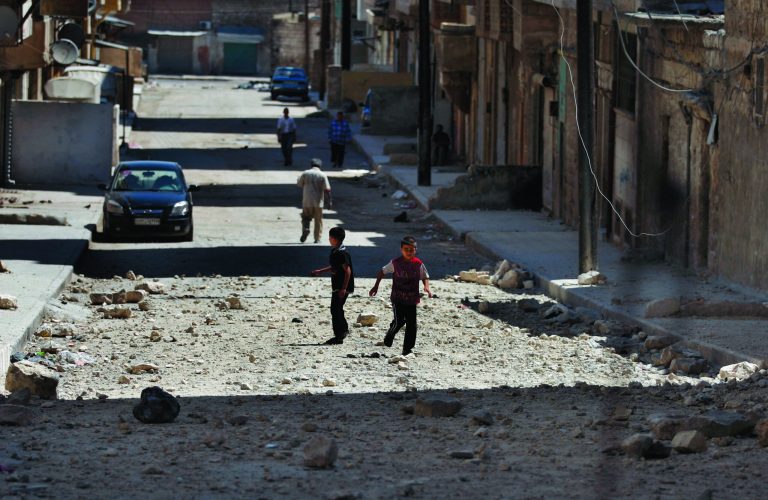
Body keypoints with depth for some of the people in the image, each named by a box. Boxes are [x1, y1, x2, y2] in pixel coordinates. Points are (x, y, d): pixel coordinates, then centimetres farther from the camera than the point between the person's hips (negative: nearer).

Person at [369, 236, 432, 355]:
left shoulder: (418, 264, 0)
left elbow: (425, 277, 11)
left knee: (411, 324, 0)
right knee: (399, 321, -14)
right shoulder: (395, 263, -4)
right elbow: (382, 272, 9)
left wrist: (427, 287, -10)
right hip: (398, 298, -2)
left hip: (412, 299, 2)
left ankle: (407, 349, 9)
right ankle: (388, 339, 14)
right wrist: (376, 286, 7)